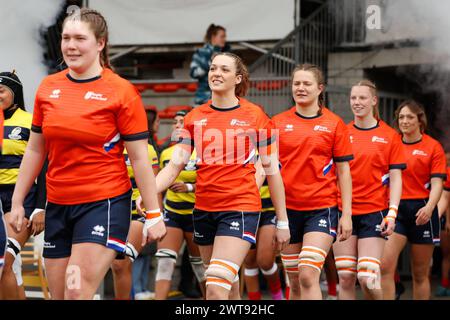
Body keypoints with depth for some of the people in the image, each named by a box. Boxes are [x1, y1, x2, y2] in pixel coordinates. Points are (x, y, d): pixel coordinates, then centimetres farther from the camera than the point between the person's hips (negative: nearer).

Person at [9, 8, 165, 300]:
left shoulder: (121, 91, -8)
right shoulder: (48, 88, 6)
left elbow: (139, 158, -7)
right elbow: (35, 150, 14)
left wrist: (154, 214, -8)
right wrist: (17, 202, 14)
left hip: (105, 203, -5)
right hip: (57, 205, 5)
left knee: (77, 292, -14)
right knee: (58, 294, 9)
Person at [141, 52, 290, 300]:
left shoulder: (256, 116, -3)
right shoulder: (194, 117, 6)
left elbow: (272, 170, 1)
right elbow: (175, 164, 1)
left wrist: (282, 221, 2)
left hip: (240, 208, -5)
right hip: (204, 209, 5)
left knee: (216, 289, -18)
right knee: (228, 285, 15)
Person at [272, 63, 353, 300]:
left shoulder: (334, 124, 1)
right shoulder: (278, 123, 5)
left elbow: (343, 171, 3)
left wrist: (347, 214, -2)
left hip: (321, 208, -3)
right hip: (288, 209, 3)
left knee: (308, 276, -17)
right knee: (294, 282, 9)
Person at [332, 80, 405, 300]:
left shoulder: (390, 136, 3)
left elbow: (396, 177, 2)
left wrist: (392, 213, -8)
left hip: (374, 212, -2)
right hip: (343, 212, 2)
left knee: (368, 278, -10)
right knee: (345, 278, 1)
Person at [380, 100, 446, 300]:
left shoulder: (433, 147, 1)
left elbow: (437, 182, -7)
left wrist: (429, 207, -24)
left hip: (421, 210, -2)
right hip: (395, 209, 2)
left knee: (420, 274, 6)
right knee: (385, 266, -15)